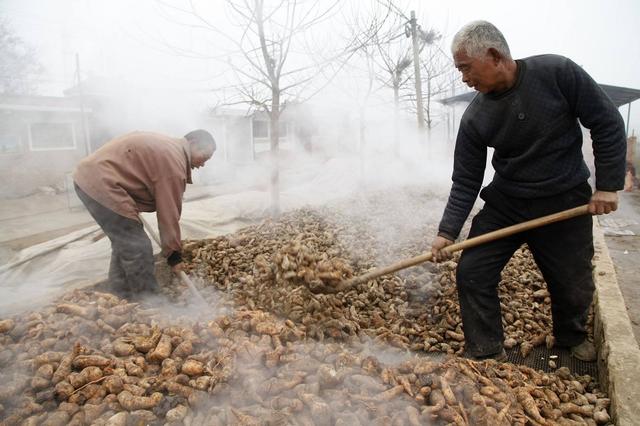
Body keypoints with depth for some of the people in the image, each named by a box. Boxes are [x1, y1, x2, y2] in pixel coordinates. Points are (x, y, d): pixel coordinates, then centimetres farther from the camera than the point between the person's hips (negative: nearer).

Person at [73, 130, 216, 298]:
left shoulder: (168, 147, 15)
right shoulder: (174, 162, -16)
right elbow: (169, 213, -13)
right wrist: (174, 255, -3)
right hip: (101, 184, -11)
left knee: (124, 241, 21)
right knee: (138, 248, -5)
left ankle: (121, 294, 32)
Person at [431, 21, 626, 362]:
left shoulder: (557, 72, -15)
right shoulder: (475, 118, -10)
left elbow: (607, 125, -7)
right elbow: (465, 182, -6)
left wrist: (608, 185, -10)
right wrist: (448, 232, -14)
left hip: (566, 203, -1)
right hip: (504, 204, 2)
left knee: (574, 286, 10)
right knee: (471, 273, -6)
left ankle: (572, 337, 44)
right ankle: (486, 355, 12)